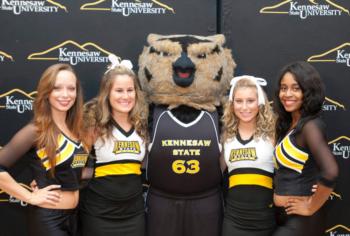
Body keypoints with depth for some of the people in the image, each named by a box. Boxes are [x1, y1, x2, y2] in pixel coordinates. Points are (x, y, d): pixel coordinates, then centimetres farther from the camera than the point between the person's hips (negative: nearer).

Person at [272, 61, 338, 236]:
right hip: (283, 215, 8)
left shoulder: (309, 125, -19)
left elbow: (330, 172, -33)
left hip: (300, 219, -8)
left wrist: (311, 207, -20)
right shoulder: (288, 124, 7)